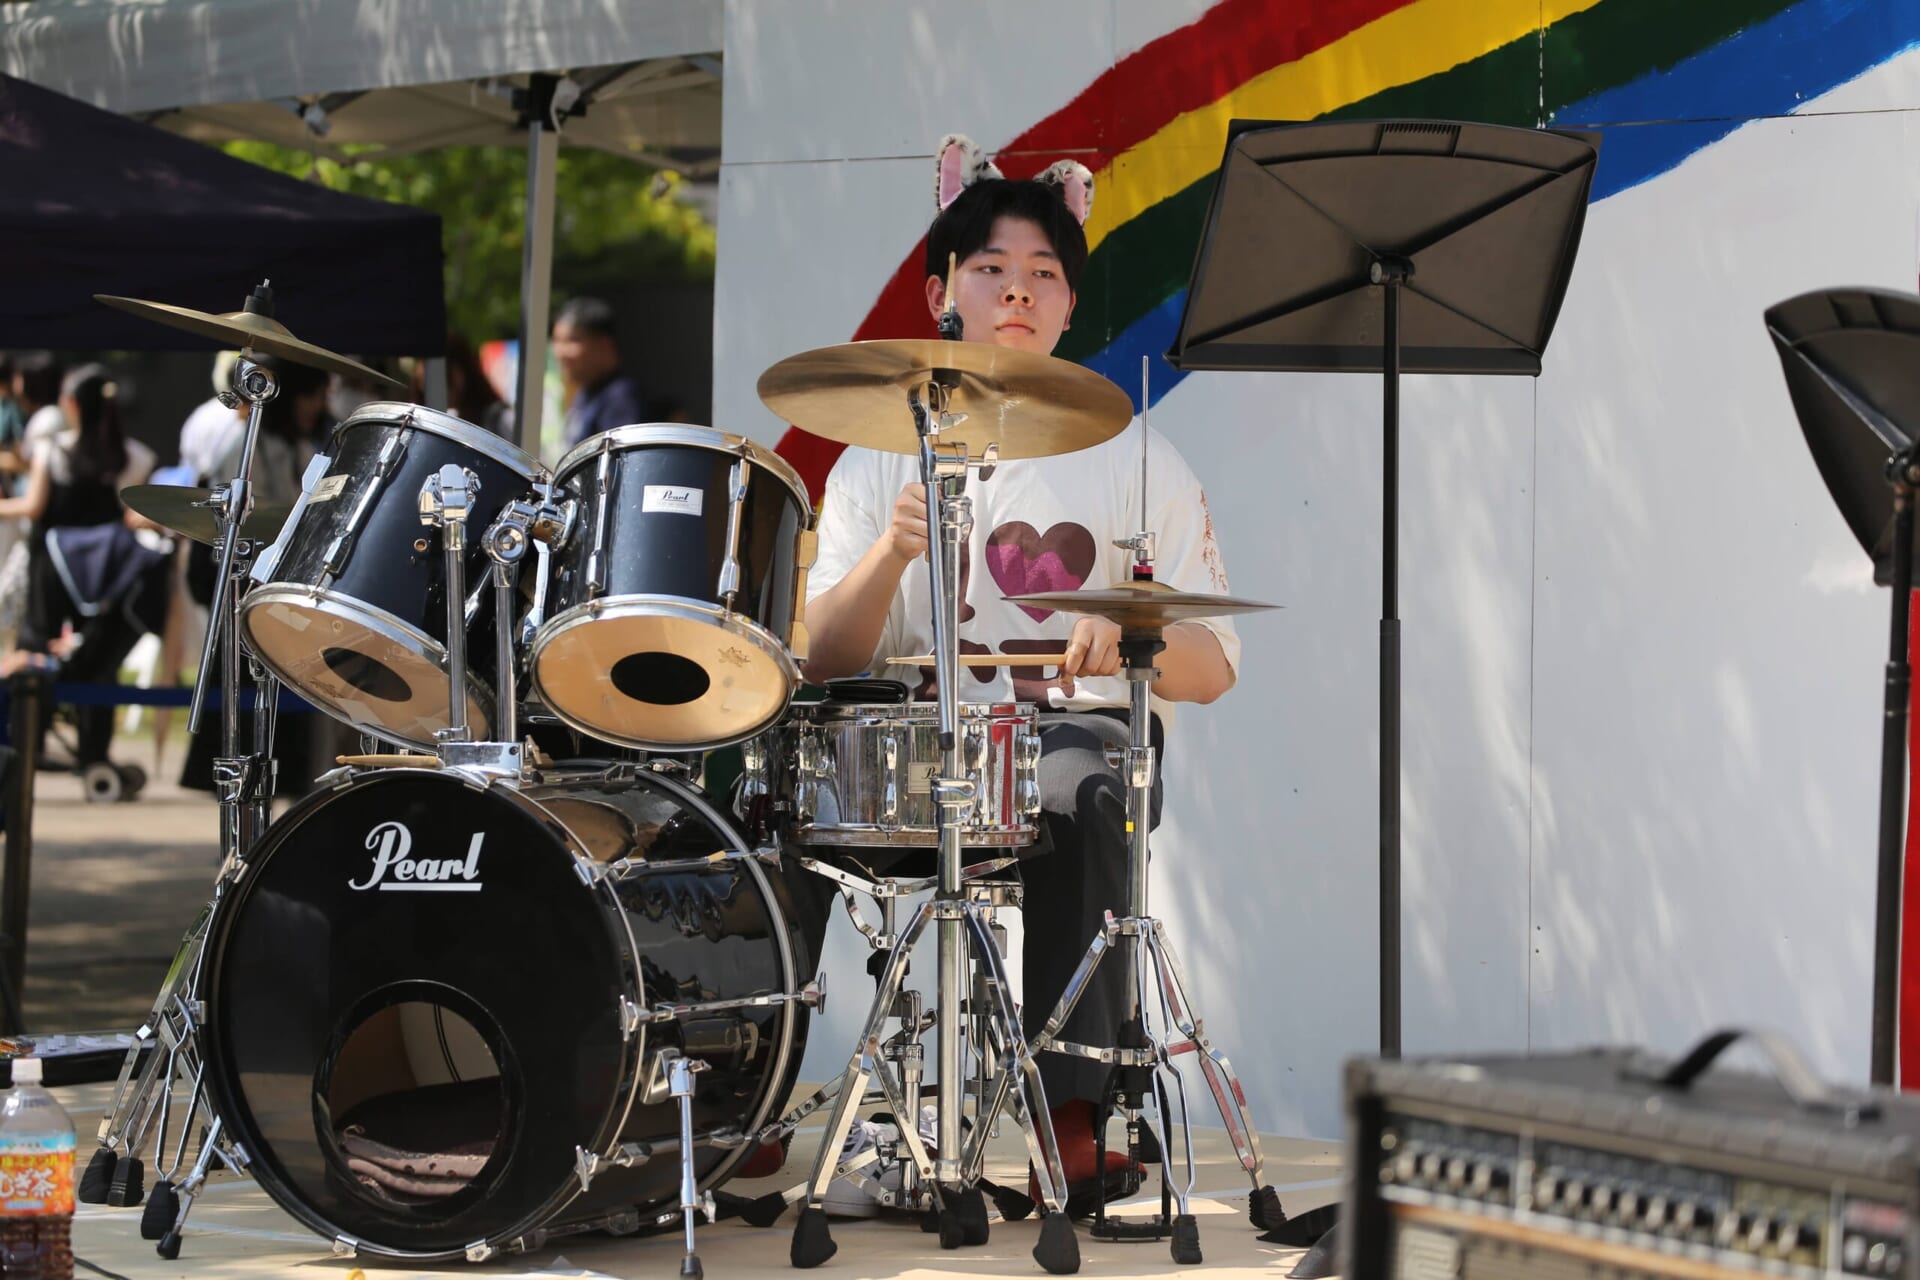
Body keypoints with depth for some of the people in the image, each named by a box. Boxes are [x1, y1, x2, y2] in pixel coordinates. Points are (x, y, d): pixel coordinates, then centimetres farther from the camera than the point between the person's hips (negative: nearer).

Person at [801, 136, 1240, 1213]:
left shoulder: (1132, 459, 9)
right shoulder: (882, 458, 12)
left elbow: (1212, 670, 5)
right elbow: (828, 660, 0)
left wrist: (1131, 635, -18)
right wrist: (893, 550, -19)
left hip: (1080, 728, -2)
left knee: (1074, 794, -37)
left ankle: (1075, 1112, -35)